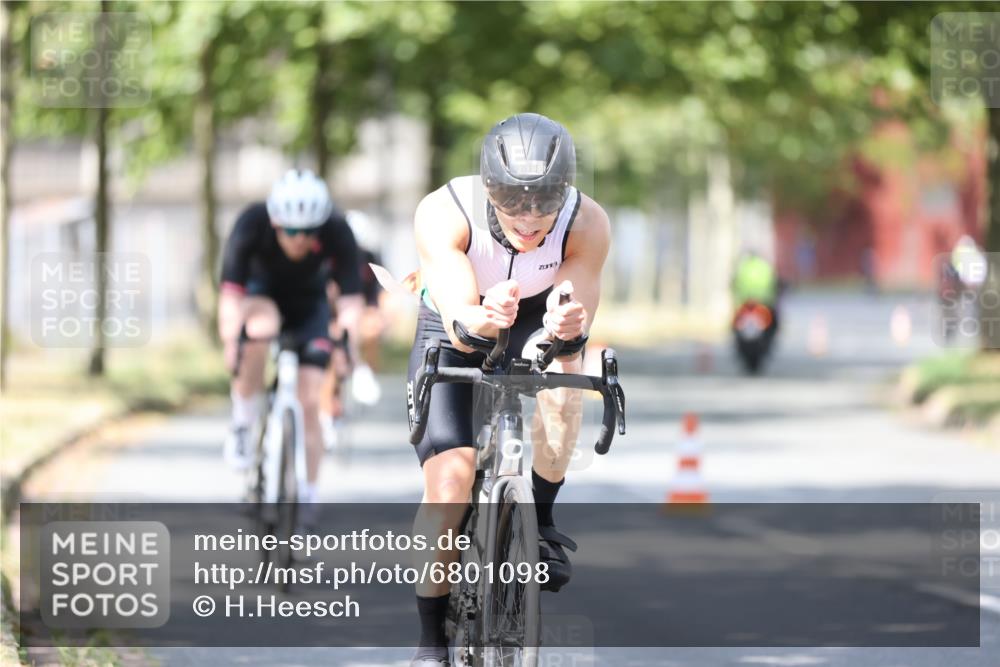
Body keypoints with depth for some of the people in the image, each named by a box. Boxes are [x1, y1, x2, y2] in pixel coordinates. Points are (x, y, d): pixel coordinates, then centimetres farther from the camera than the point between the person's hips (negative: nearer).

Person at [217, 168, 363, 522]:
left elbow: (350, 300, -32)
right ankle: (242, 426, -21)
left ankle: (306, 501, 2)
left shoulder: (337, 233, -29)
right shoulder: (251, 225, -32)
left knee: (309, 403, -11)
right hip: (262, 294, -1)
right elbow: (231, 293, -35)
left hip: (309, 305, 1)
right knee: (260, 327, -38)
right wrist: (230, 345, -48)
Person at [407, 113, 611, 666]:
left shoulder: (587, 224, -28)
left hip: (534, 325, 1)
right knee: (450, 481, -17)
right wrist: (480, 319, -62)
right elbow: (457, 321, -38)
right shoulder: (443, 214, -34)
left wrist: (569, 324, -54)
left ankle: (539, 522, -15)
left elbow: (577, 314, -30)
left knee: (560, 365, -36)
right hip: (453, 333, -1)